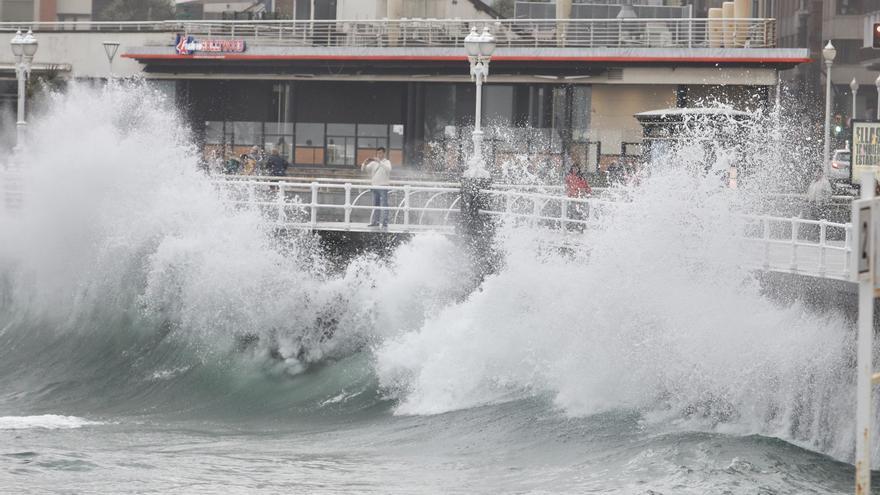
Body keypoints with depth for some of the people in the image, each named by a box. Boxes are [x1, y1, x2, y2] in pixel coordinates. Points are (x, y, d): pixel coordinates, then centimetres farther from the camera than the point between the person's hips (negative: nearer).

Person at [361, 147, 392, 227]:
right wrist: (365, 164, -11)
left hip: (383, 186, -5)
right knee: (375, 205, 10)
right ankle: (374, 221, 14)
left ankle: (384, 222, -11)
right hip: (375, 186, 5)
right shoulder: (373, 163, 13)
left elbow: (388, 169, -21)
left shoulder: (387, 162, 0)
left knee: (384, 205, -10)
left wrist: (380, 162, -28)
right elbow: (364, 169, 10)